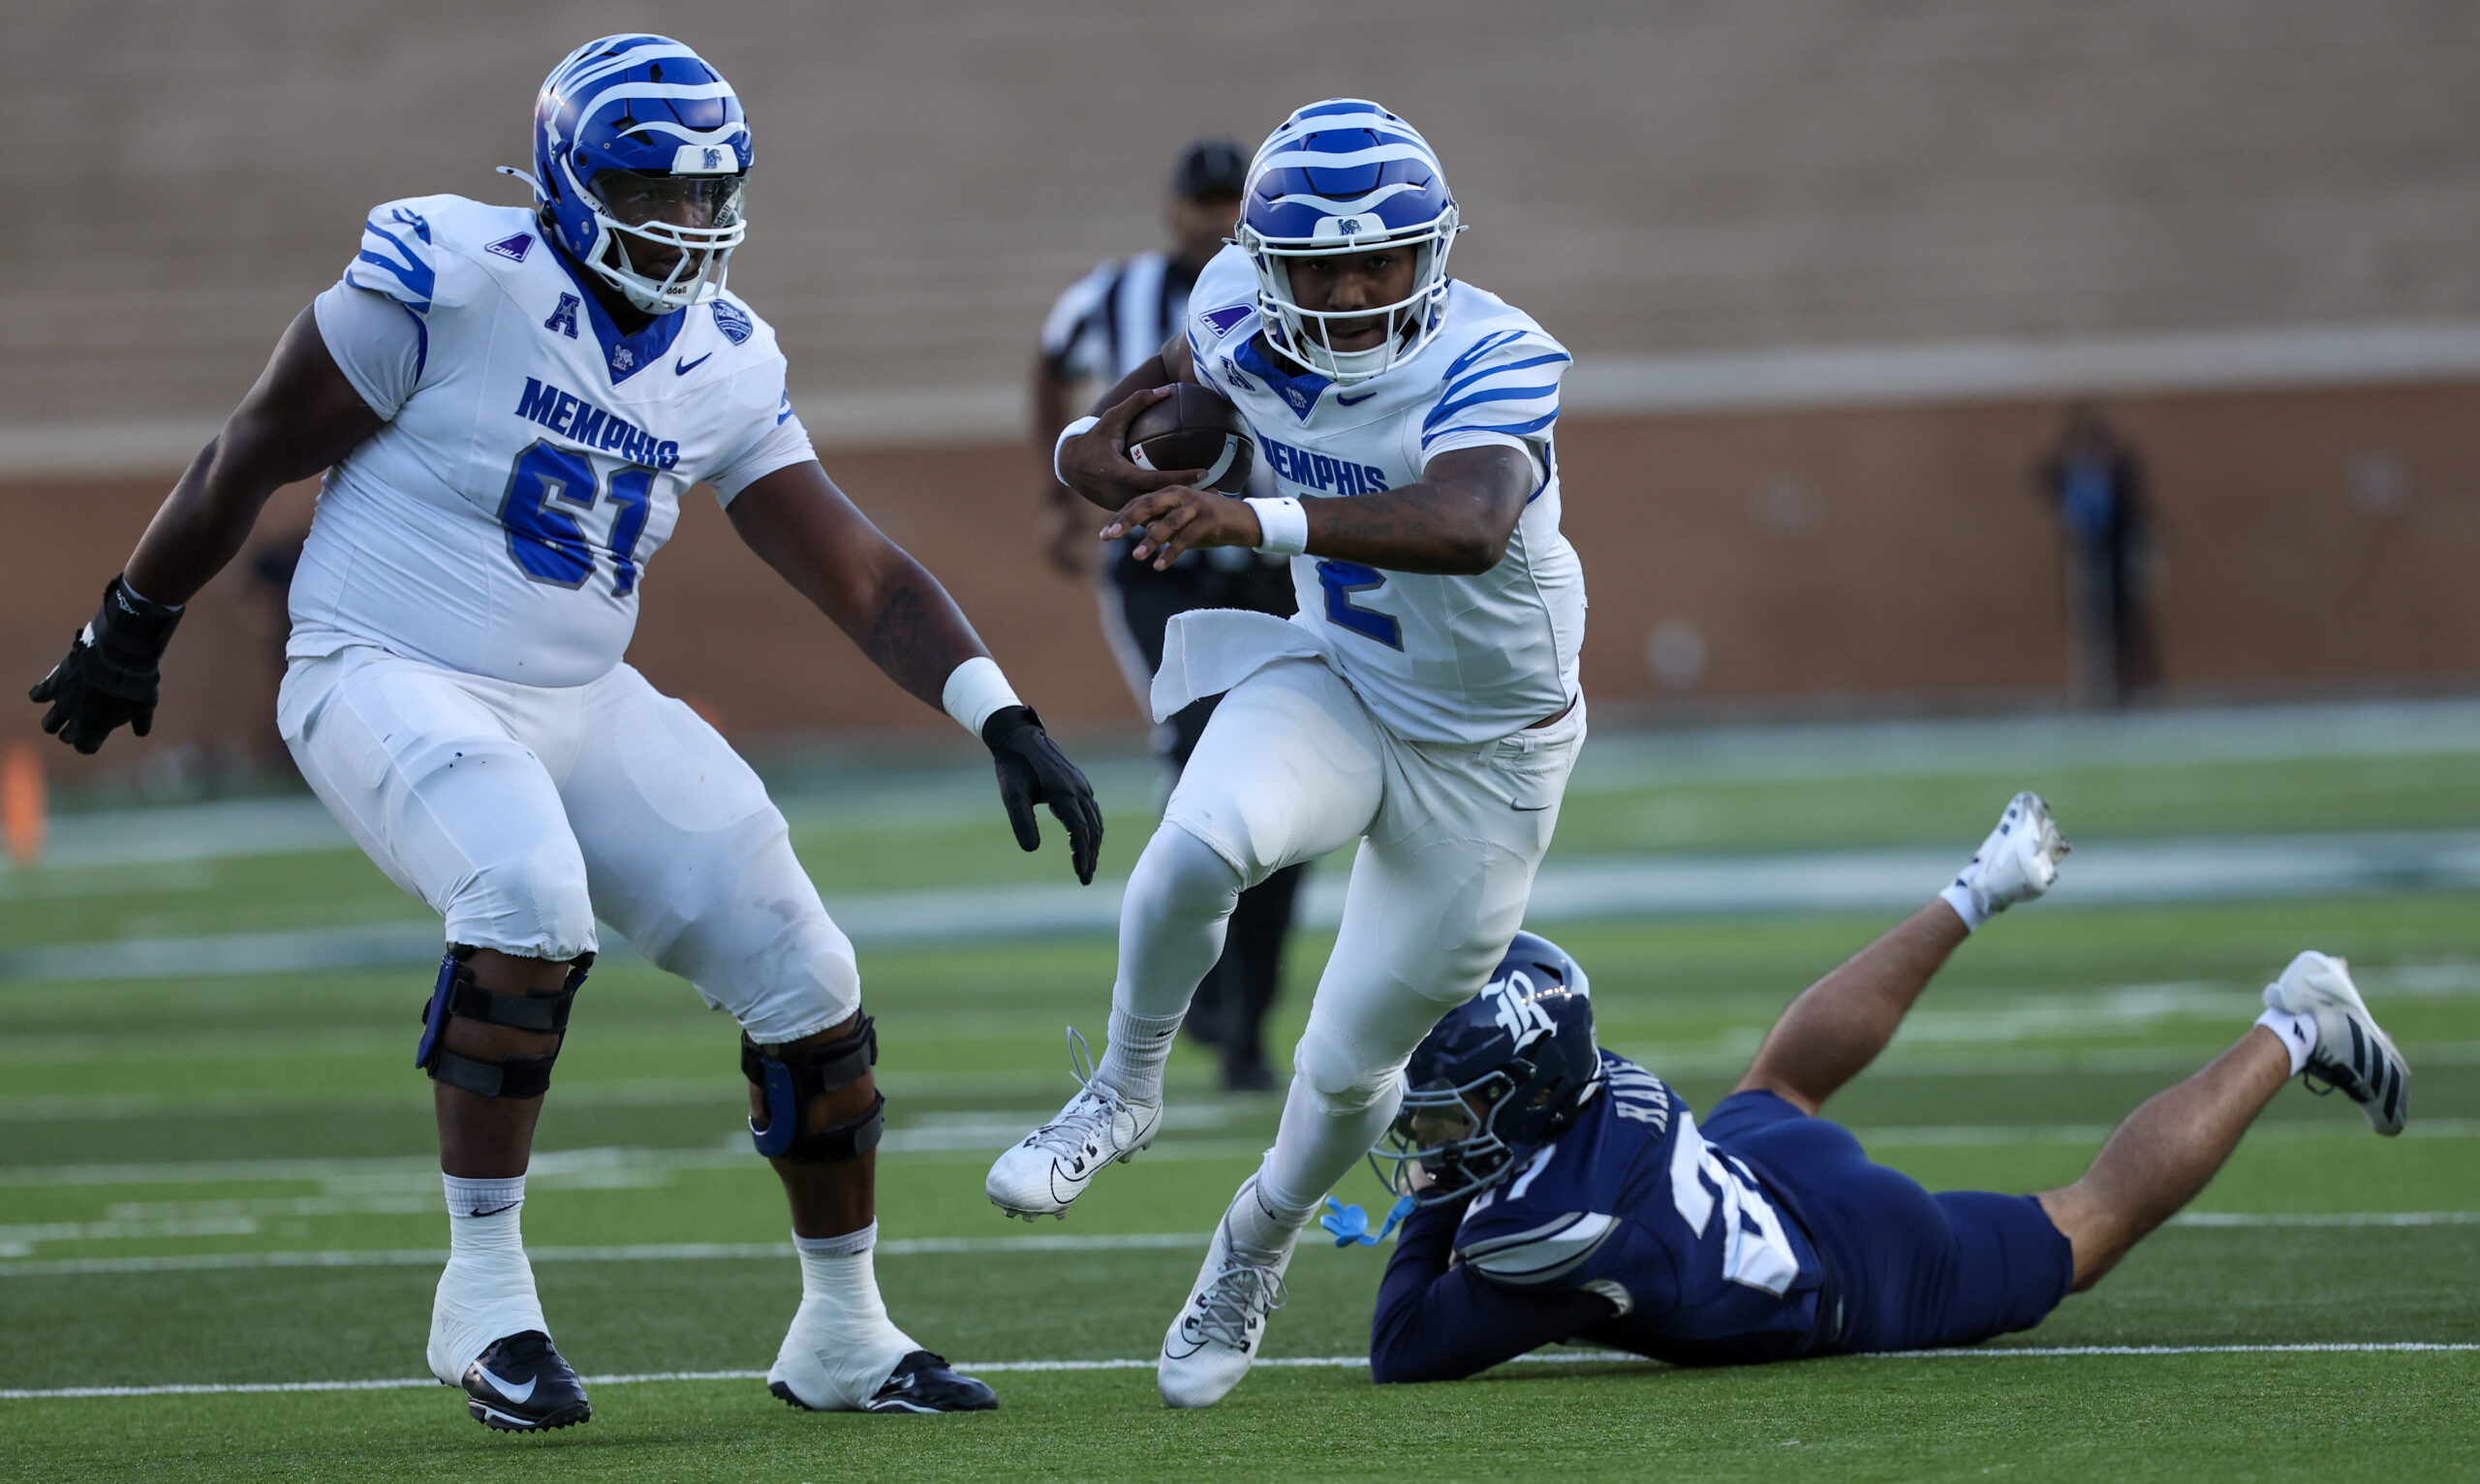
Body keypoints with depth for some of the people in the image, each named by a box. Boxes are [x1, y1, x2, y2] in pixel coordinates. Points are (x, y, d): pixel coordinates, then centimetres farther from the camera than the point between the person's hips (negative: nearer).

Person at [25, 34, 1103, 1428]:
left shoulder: (724, 364, 2)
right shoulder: (451, 279, -16)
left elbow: (864, 576, 3)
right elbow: (252, 459, -5)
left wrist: (1006, 719, -9)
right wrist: (133, 628, 4)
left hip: (581, 704, 6)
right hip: (389, 682, -6)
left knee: (804, 974, 1)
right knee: (531, 896, -34)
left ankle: (843, 1332, 18)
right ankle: (486, 1292, -20)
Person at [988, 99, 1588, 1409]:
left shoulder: (1493, 361, -31)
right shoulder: (1244, 316, -13)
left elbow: (1467, 524, -51)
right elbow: (1192, 362, 13)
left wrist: (1265, 521, -64)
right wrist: (1100, 440, -9)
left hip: (1487, 750, -3)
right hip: (1333, 682, 3)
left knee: (1353, 1065, 8)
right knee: (1200, 848, -32)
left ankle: (1259, 1242, 41)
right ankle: (1123, 1093, -6)